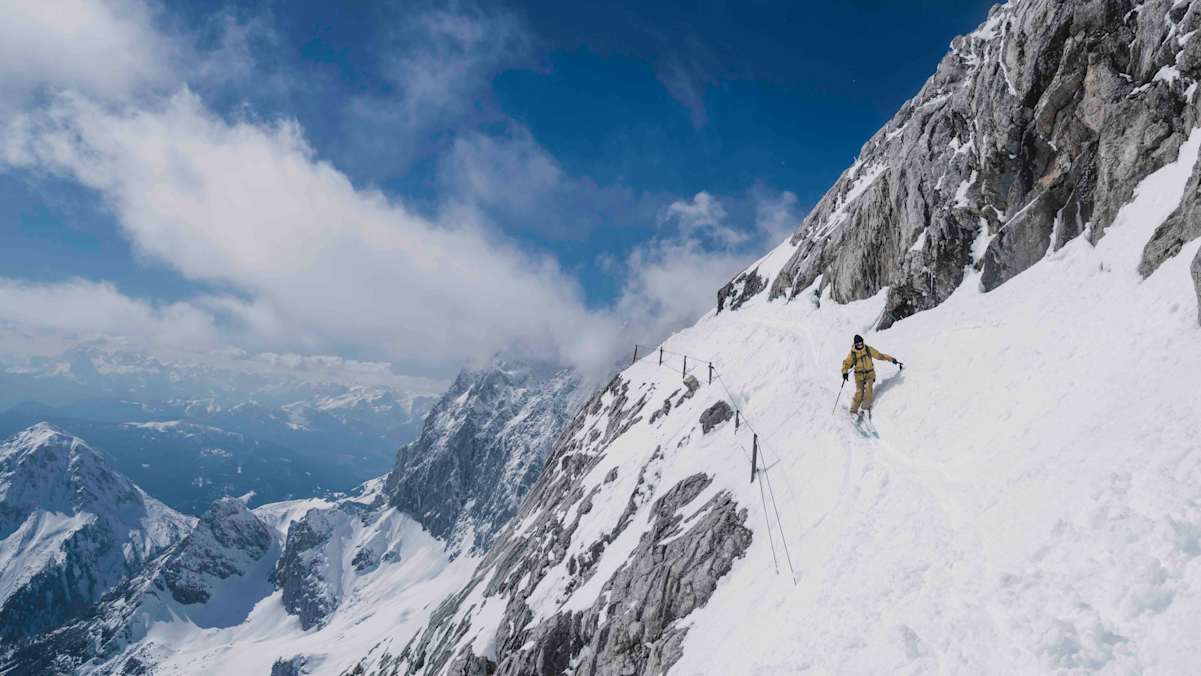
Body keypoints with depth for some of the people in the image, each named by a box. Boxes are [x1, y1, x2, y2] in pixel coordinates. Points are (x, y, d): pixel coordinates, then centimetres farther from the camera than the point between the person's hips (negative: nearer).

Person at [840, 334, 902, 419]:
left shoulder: (868, 349, 1)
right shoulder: (852, 354, -4)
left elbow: (879, 355, 9)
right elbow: (846, 363, -1)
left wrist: (891, 359, 9)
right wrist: (845, 372, -19)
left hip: (870, 373, 2)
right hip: (859, 375, -2)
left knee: (868, 390, -20)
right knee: (859, 392, -13)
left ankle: (866, 407, -9)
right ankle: (853, 411, -4)